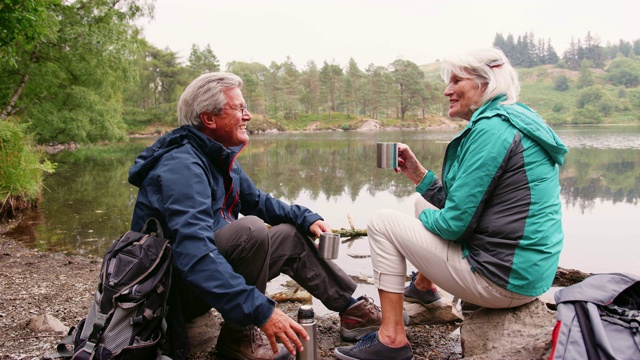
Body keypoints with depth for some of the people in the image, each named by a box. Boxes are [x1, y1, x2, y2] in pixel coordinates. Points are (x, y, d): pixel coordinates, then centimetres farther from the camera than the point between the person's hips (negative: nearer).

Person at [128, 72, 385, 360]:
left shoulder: (219, 158, 4)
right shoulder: (183, 166, -26)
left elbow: (258, 200, 17)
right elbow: (194, 254, -38)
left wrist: (307, 218, 3)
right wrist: (261, 311, -40)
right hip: (173, 288, -9)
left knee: (291, 236, 8)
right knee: (249, 230, -30)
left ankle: (352, 309, 12)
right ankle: (237, 336, -14)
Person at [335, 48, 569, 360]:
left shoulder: (490, 129, -19)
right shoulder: (515, 122, 12)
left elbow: (455, 223, -19)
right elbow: (463, 205, 14)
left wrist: (427, 218, 2)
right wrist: (418, 174, 9)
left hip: (503, 279, -10)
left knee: (383, 222, -3)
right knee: (427, 204, 25)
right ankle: (423, 286, 45)